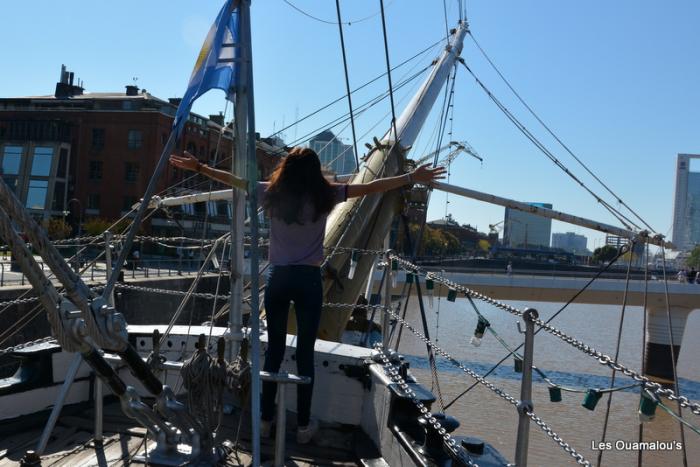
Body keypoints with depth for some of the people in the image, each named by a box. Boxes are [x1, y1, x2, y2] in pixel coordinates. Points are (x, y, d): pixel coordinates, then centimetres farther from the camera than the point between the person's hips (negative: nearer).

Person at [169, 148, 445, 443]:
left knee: (274, 349, 12)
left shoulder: (272, 194, 1)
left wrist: (198, 167, 24)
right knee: (305, 353, 5)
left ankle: (265, 419, 21)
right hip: (308, 280, -2)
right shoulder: (325, 196, -5)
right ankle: (303, 425, 14)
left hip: (278, 278, 2)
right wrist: (412, 178, 2)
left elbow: (232, 179, 12)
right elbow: (370, 188, -3)